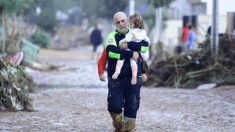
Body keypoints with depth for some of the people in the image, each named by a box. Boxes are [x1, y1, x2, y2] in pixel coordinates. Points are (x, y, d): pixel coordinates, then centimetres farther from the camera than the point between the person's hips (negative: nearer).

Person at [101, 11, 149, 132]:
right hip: (116, 78, -2)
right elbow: (111, 52, -20)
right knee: (115, 105, -8)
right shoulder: (112, 36, -1)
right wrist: (131, 54, -20)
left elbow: (145, 46, -10)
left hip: (133, 78, 2)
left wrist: (128, 45, -19)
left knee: (132, 106, 2)